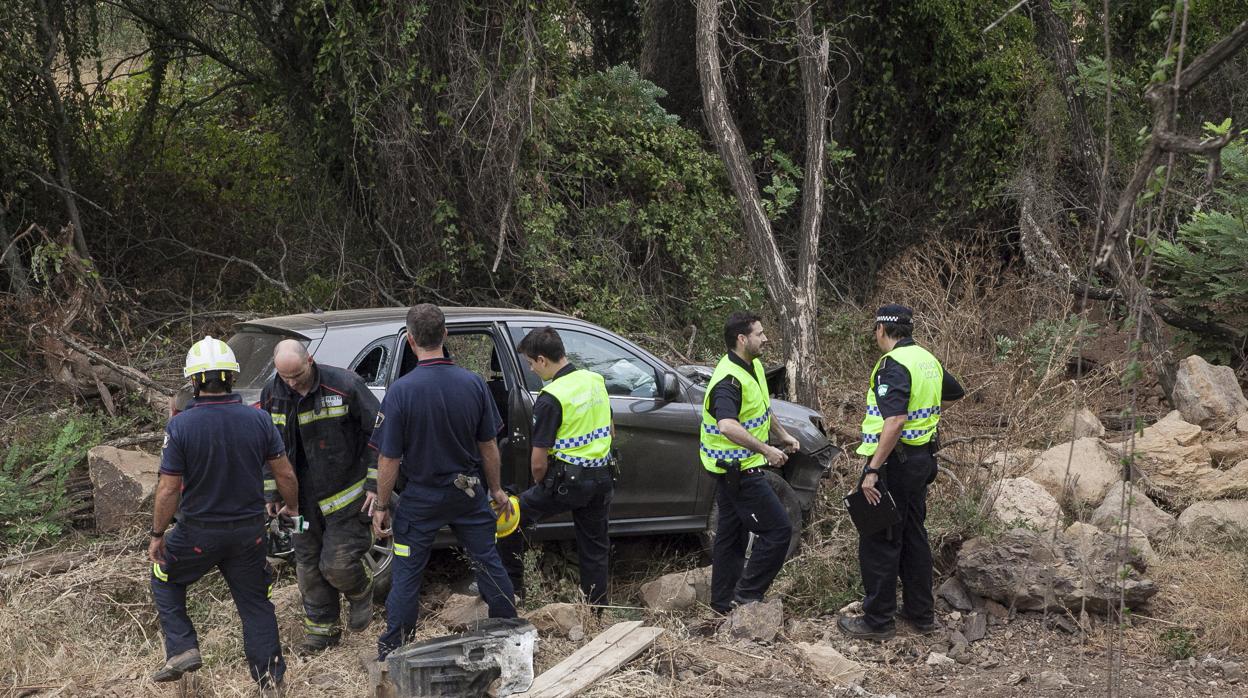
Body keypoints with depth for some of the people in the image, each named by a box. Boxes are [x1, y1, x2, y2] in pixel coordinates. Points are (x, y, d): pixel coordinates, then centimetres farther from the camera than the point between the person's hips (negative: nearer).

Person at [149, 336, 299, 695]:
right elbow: (285, 474, -2)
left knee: (164, 578, 24)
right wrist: (292, 507, 16)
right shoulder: (259, 420, -9)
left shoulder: (180, 426, -16)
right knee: (255, 602, 15)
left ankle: (182, 649, 13)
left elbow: (168, 490, -13)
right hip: (249, 530, 2)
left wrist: (157, 535, 0)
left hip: (199, 531, -2)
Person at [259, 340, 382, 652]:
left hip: (345, 495, -5)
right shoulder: (272, 394, -1)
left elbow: (379, 433, -9)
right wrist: (272, 493, 10)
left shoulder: (343, 385, -16)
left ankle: (361, 593, 26)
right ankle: (321, 629, 26)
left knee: (338, 564, -8)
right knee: (308, 565, 10)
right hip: (303, 499, 5)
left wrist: (375, 484, -11)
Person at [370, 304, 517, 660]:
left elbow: (389, 460, -14)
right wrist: (496, 490, 14)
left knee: (406, 574, 9)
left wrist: (381, 507, -3)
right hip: (469, 493, 3)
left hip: (421, 498, -3)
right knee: (488, 562, 16)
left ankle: (392, 651, 17)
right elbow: (488, 446, 0)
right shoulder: (473, 383, -9)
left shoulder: (401, 391, -19)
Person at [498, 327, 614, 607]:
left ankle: (512, 586, 13)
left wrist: (540, 486, 3)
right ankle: (598, 607, 21)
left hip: (568, 480, -7)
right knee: (595, 546, 15)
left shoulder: (551, 398, -18)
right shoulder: (596, 380, 4)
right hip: (602, 478, 7)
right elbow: (610, 431, 18)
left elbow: (538, 463, -16)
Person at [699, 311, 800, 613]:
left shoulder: (752, 366, 7)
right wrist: (765, 450, -40)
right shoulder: (728, 381, -26)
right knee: (778, 530, -7)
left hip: (732, 468, 10)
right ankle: (746, 595, 1)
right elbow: (728, 426, -42)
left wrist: (782, 435, 22)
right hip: (738, 469, -10)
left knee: (731, 534, 17)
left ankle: (723, 602, 28)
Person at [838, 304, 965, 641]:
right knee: (914, 536, 18)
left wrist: (873, 470, -28)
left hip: (895, 460, -9)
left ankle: (878, 621, 5)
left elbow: (895, 422, -29)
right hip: (922, 458, 9)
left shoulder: (893, 365, -18)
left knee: (878, 542, -1)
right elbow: (955, 391, 30)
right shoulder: (928, 359, 10)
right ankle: (921, 613, 26)